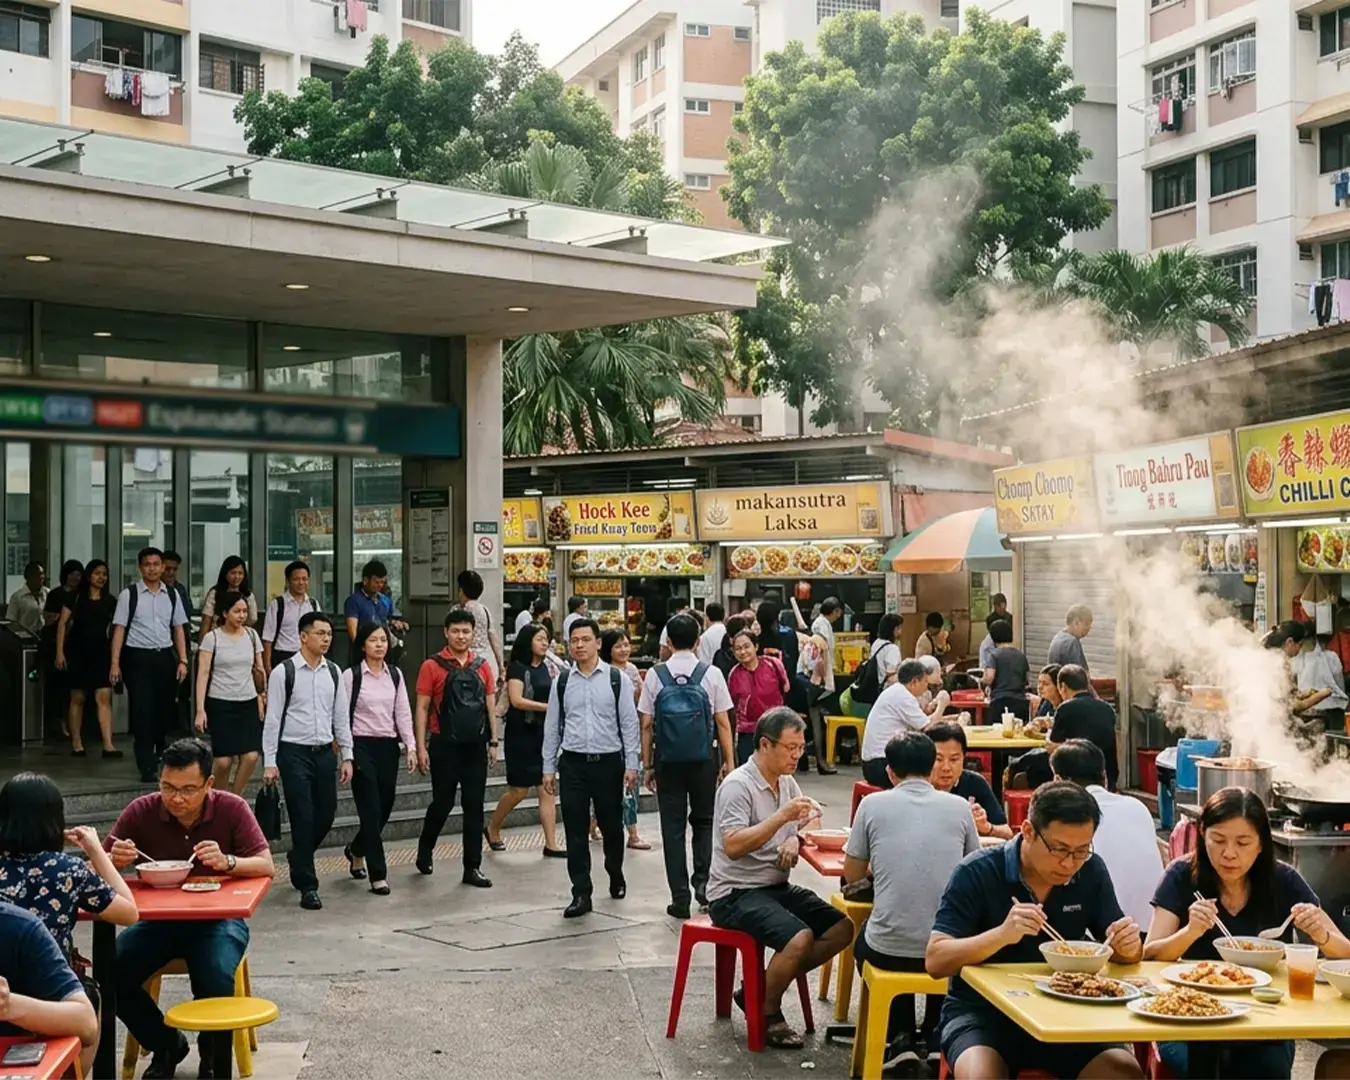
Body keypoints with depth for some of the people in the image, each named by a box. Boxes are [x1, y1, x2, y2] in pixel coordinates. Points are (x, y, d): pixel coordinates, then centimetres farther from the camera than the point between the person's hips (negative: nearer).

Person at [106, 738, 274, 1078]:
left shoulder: (232, 809, -11)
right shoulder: (141, 812, -8)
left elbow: (266, 866, -16)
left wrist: (228, 862, -36)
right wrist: (114, 862, -28)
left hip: (218, 919, -2)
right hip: (159, 919, 3)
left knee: (215, 982, -31)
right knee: (112, 975, -23)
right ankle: (166, 1045, 6)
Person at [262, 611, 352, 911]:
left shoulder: (334, 672, 6)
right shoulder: (284, 672, -7)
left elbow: (342, 716, 10)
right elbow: (272, 719, -7)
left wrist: (347, 756, 7)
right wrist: (269, 762, -9)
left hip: (324, 752, 5)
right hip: (294, 753, -5)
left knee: (326, 815, 11)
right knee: (303, 819, -3)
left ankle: (298, 857, 40)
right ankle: (307, 886, 6)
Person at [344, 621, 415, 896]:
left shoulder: (395, 675, 9)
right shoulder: (351, 675, -4)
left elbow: (403, 713, 8)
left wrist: (410, 746, 0)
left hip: (388, 746, 5)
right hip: (362, 746, -5)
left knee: (385, 807, 9)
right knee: (371, 810, -6)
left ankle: (357, 850, 37)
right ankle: (378, 874, 0)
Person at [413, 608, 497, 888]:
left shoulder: (482, 666, 7)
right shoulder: (433, 666, -4)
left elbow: (490, 706, 12)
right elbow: (422, 708, -3)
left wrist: (493, 742, 6)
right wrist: (421, 747, -8)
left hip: (476, 746, 3)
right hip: (445, 746, -3)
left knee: (474, 806, 4)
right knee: (443, 803, 5)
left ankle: (473, 867, 10)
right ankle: (425, 852, 30)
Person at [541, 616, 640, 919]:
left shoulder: (616, 679, -2)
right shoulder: (561, 682, 4)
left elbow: (629, 723, -1)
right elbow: (552, 726, 8)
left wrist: (631, 764, -5)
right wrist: (549, 768, 6)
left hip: (609, 761, -1)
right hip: (573, 763, 1)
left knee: (612, 826, 12)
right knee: (575, 831, 0)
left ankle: (616, 876, 38)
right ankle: (581, 894, 6)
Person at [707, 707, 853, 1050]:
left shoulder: (787, 781, 9)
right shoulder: (738, 785, -16)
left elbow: (811, 820, 21)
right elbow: (733, 847, -26)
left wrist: (796, 837, -2)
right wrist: (782, 817, -32)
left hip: (777, 886, 9)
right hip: (735, 893, -9)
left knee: (842, 929, -6)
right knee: (801, 938, -30)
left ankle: (764, 987, 3)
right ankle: (767, 1013, -5)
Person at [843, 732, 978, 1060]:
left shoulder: (873, 804, -2)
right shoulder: (959, 807, 1)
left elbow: (852, 874, 9)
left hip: (888, 949, -1)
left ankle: (901, 1039, 24)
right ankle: (933, 1040, 30)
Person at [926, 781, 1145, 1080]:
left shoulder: (1091, 871, 1)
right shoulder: (977, 873, -12)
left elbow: (1122, 954, 7)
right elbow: (935, 961, -17)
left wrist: (1128, 946, -18)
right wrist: (1001, 935, -33)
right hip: (983, 1011, -4)